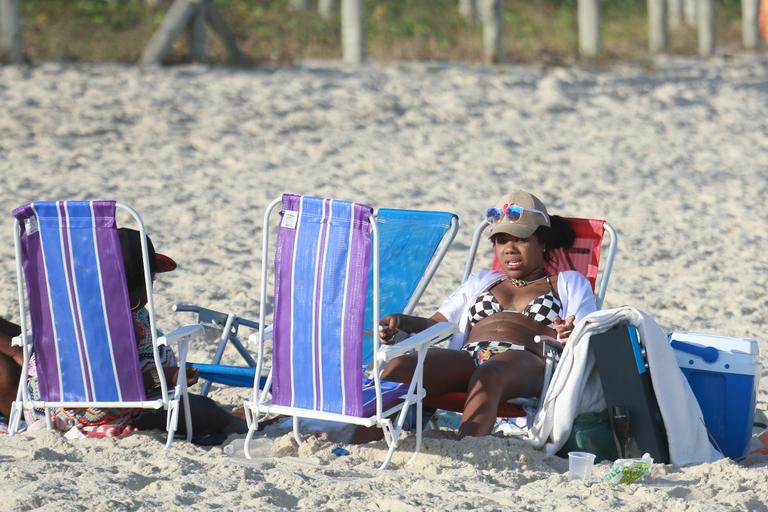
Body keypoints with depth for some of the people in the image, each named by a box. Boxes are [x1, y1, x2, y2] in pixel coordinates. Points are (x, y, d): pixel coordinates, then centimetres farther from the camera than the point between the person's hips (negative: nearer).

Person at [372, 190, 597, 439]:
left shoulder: (570, 283, 26)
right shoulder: (481, 281, 37)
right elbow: (435, 325, 29)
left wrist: (569, 337, -15)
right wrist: (402, 322, 6)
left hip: (525, 360, -4)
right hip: (466, 358, 4)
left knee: (488, 375, -44)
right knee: (400, 366, -30)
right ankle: (361, 444, -49)